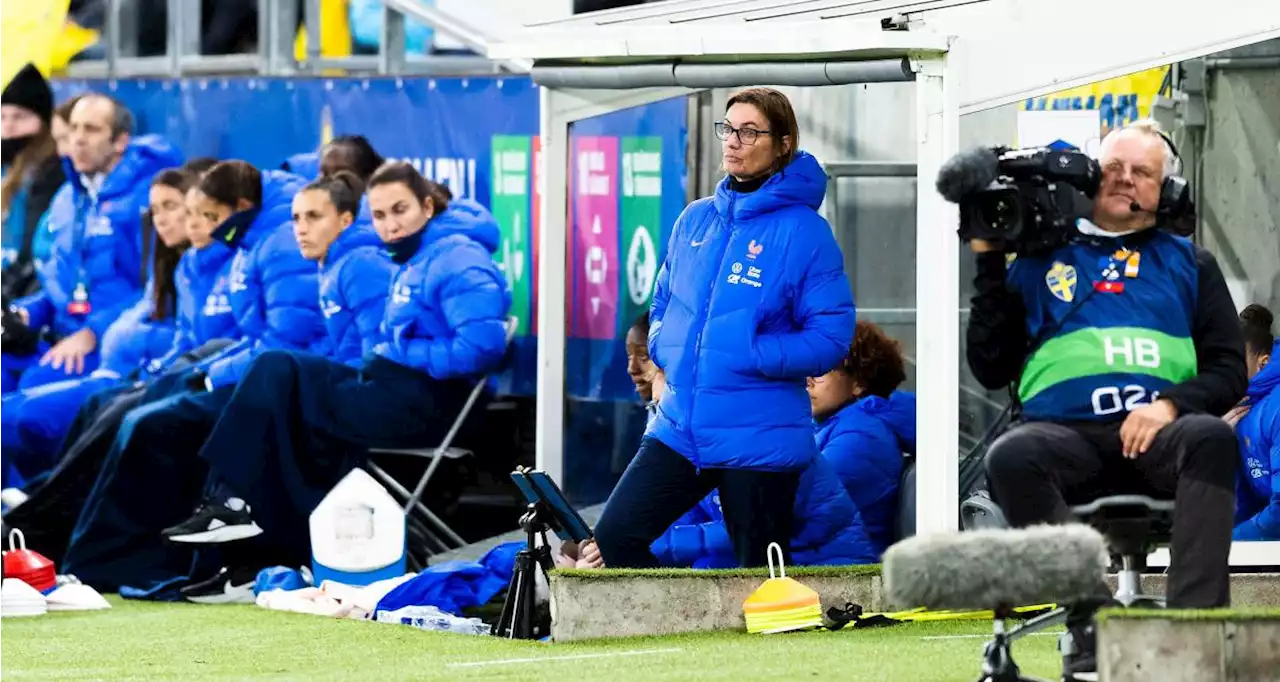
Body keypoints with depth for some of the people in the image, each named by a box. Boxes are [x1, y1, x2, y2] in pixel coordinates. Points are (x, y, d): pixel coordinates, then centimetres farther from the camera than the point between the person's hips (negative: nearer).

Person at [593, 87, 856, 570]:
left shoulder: (803, 231, -8)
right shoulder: (695, 220, 11)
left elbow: (831, 338, -10)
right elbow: (664, 301, 24)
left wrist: (750, 356, -19)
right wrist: (664, 348, 4)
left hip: (760, 436, -6)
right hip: (680, 426, 6)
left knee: (760, 580, 3)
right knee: (616, 535, -3)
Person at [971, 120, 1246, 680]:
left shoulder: (1188, 264, 23)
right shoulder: (1039, 262, 23)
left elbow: (1228, 371, 13)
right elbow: (991, 369, 16)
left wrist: (1171, 404, -8)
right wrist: (989, 265, 11)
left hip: (1157, 433, 0)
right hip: (1065, 433, 0)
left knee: (1211, 437, -35)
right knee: (1010, 457, -35)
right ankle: (1088, 623, -34)